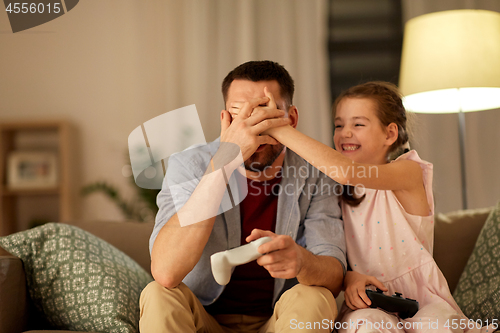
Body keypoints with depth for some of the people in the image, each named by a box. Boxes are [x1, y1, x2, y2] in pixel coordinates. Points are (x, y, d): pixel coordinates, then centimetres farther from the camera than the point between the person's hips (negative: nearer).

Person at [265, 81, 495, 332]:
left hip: (423, 301, -1)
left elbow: (346, 171, -27)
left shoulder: (409, 172, -6)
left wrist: (279, 129, -27)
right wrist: (349, 278, -18)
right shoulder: (339, 191, 9)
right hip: (368, 304, 1)